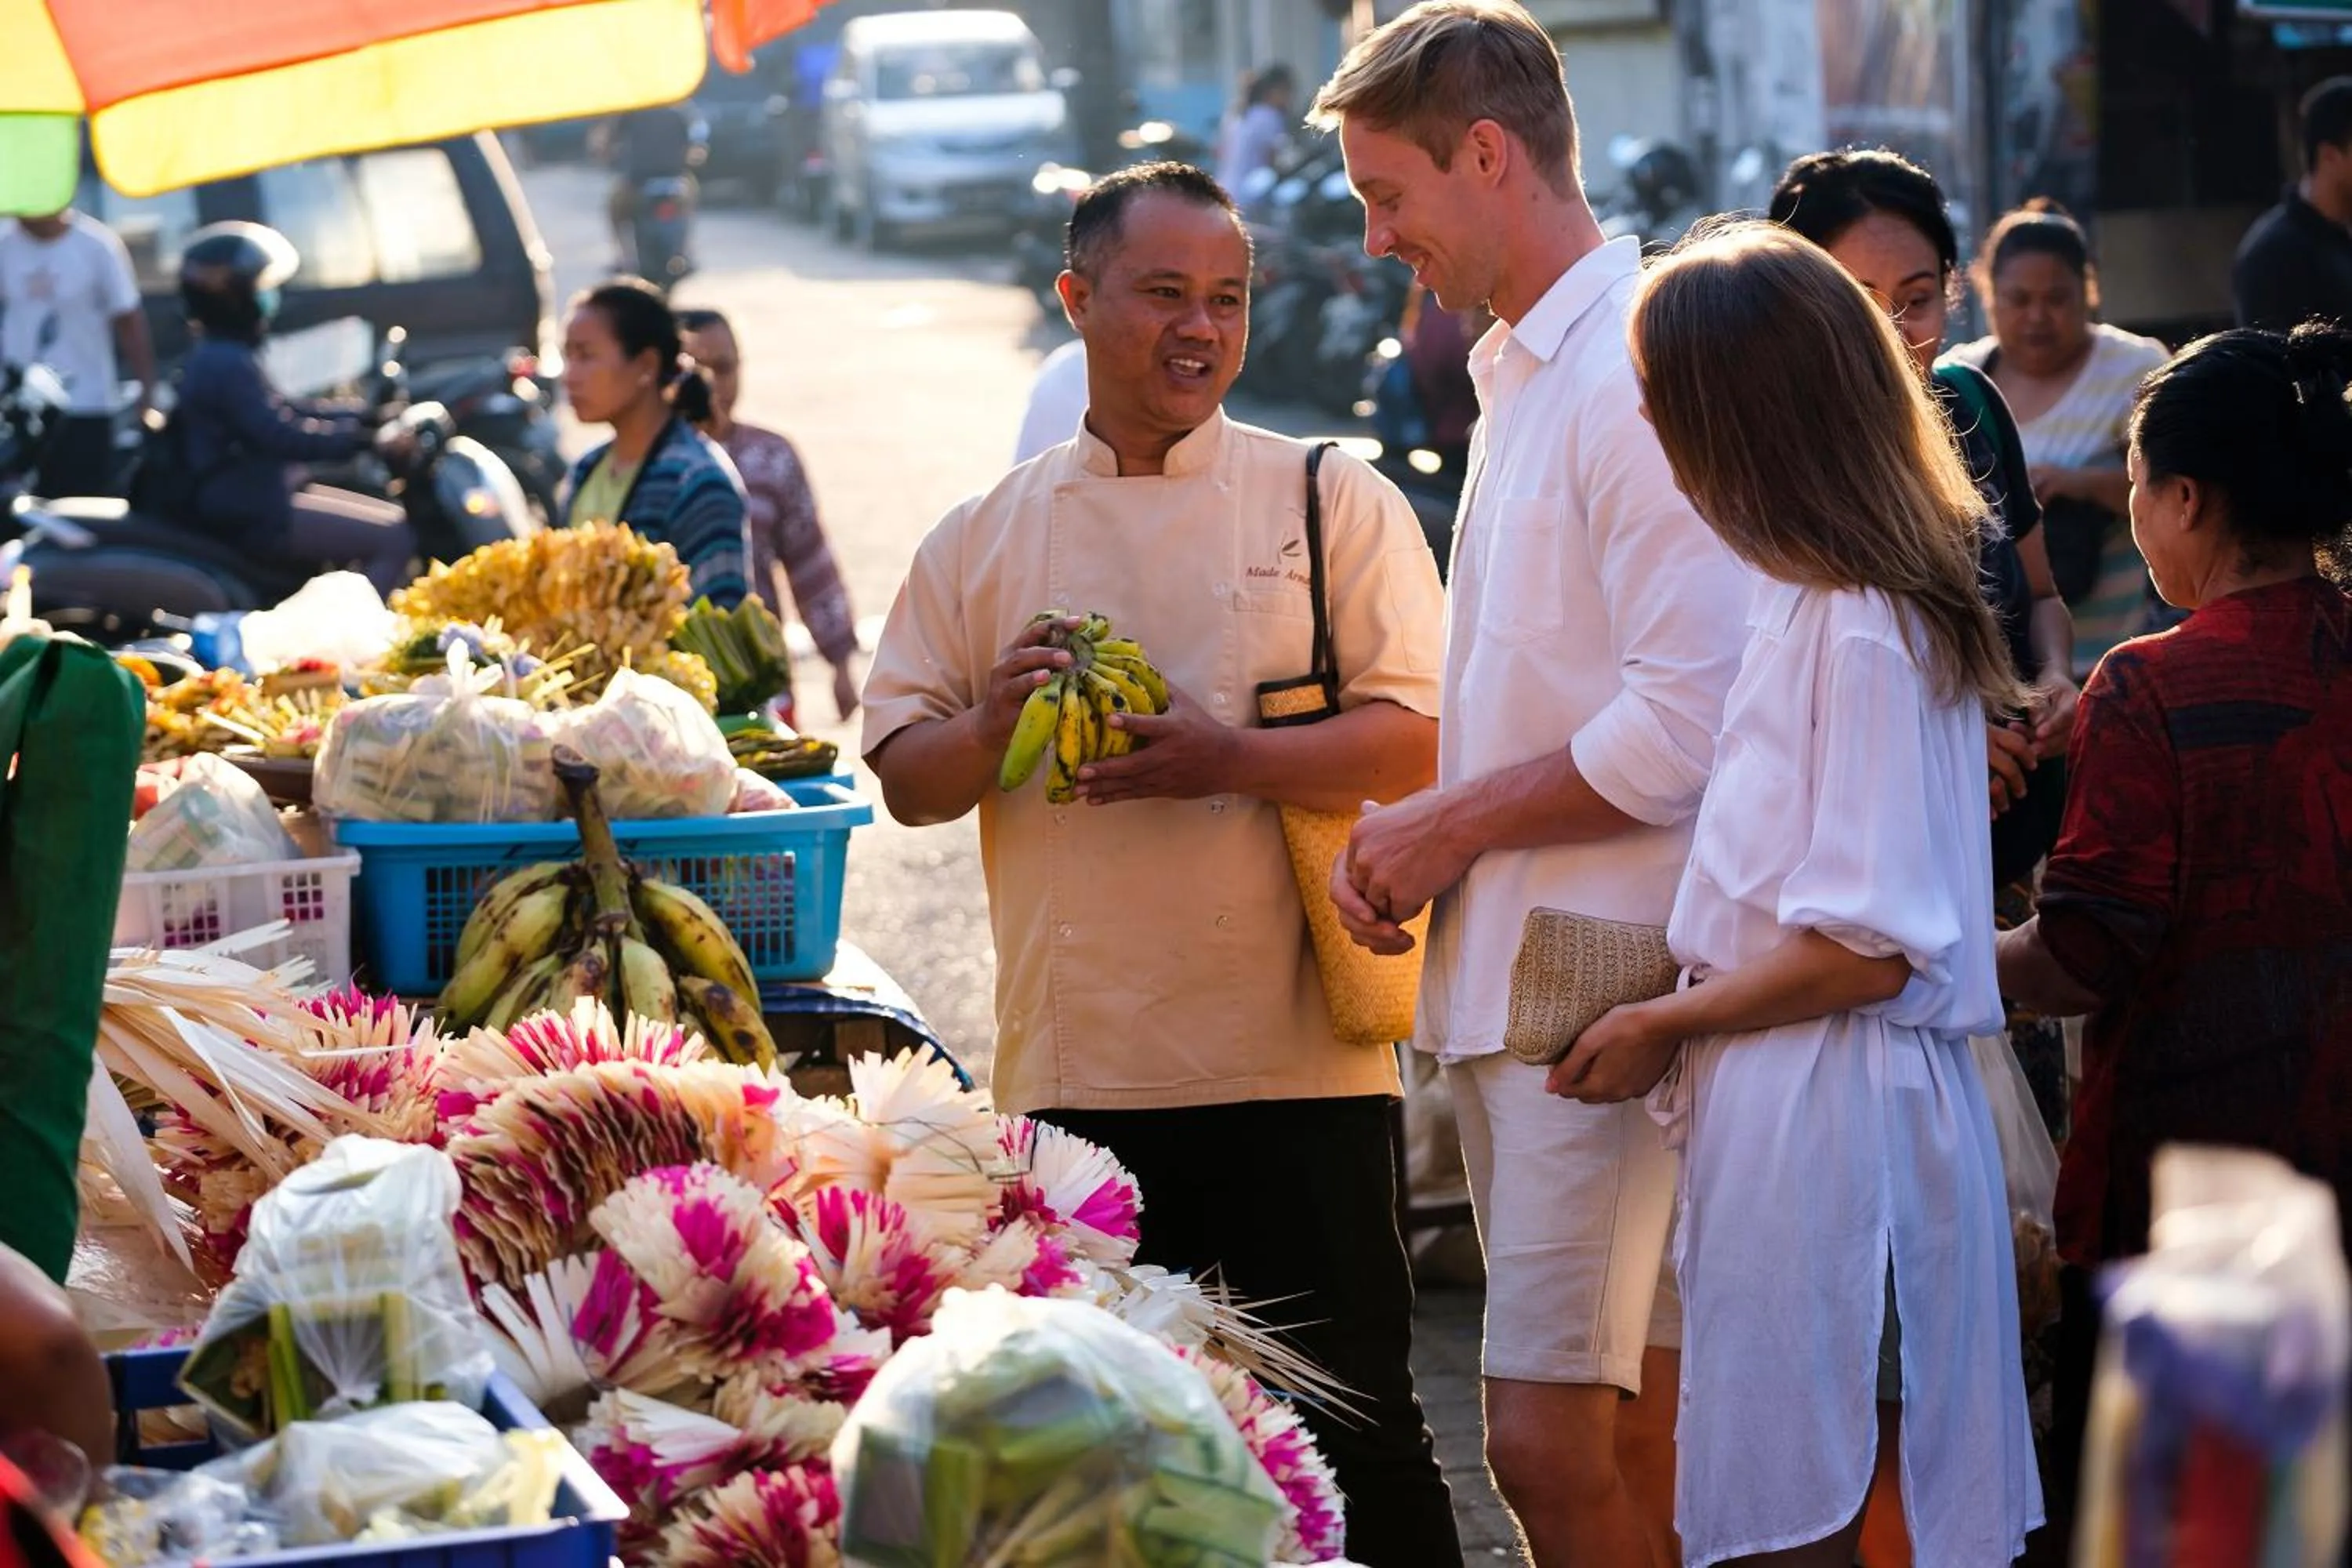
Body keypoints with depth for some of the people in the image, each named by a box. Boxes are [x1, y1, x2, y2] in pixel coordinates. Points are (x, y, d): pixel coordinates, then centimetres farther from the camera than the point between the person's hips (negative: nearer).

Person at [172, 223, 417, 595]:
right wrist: (365, 438, -26)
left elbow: (286, 412, 22)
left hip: (258, 499, 11)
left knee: (396, 521, 14)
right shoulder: (226, 364, -19)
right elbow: (281, 436, -27)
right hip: (252, 517, -11)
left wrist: (364, 417, 14)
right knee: (395, 541, -17)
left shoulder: (219, 357, 15)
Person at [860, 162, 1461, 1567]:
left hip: (1295, 1068, -3)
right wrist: (995, 727, -10)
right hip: (1072, 1075, 3)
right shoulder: (983, 540, 12)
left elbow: (1419, 740, -5)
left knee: (1349, 1425, 1)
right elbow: (906, 774, 11)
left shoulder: (1335, 501, 4)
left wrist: (1234, 760, -19)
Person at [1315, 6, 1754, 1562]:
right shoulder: (1521, 373, 18)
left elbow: (1690, 730, -22)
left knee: (1551, 1435, -11)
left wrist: (1450, 826, -11)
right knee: (1635, 1432, 13)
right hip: (1509, 972, 10)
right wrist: (1413, 838, 9)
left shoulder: (1635, 374, -15)